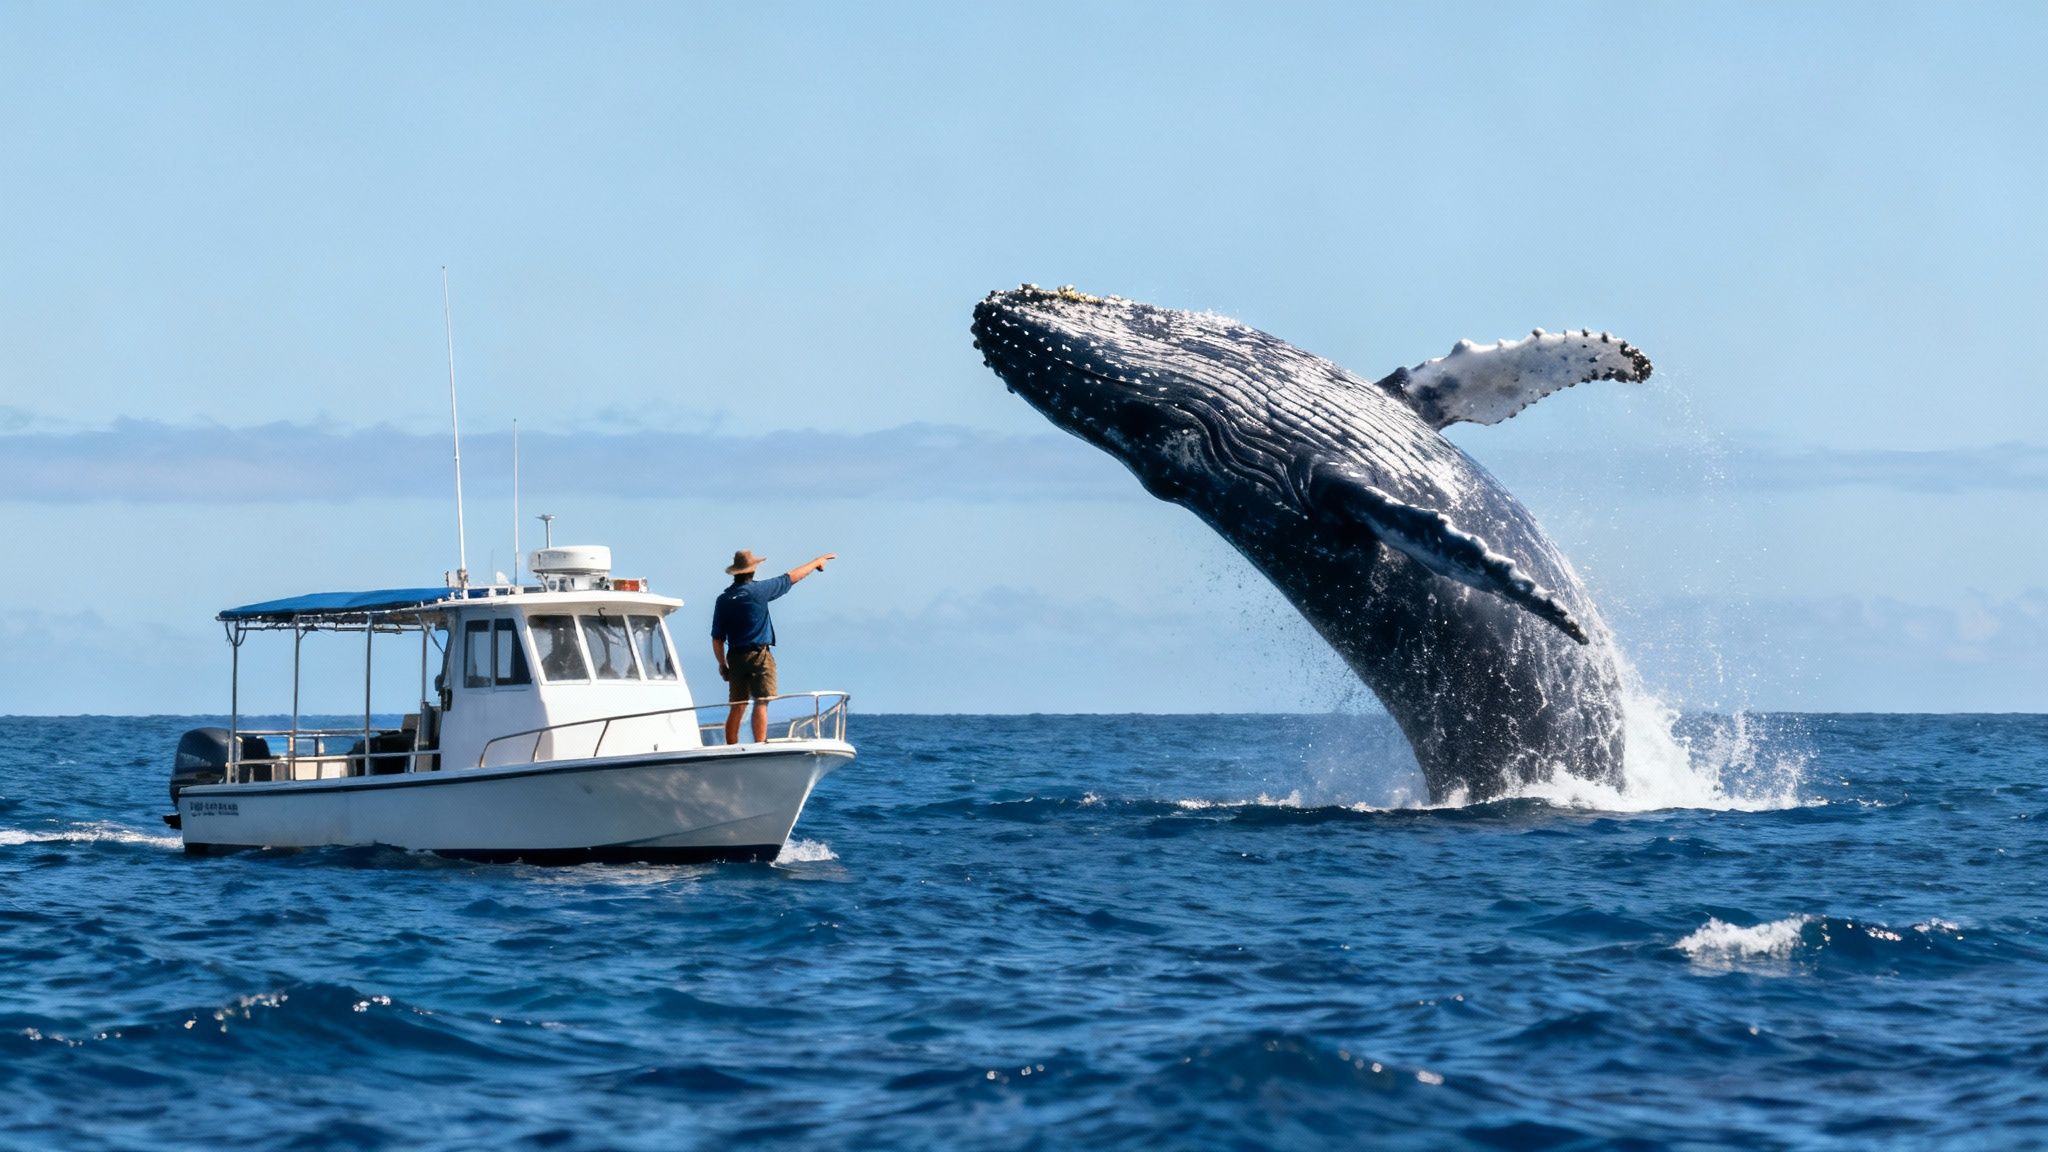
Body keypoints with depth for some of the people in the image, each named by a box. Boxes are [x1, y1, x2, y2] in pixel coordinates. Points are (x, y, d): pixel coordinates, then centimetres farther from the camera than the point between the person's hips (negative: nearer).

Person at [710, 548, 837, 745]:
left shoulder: (723, 599, 4)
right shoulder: (759, 590, -8)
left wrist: (722, 663, 16)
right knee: (761, 702, -6)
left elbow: (717, 638, 5)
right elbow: (791, 577, 4)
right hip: (759, 655, -5)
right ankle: (760, 744, -14)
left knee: (737, 707, 9)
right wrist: (818, 561, 16)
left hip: (735, 657, 5)